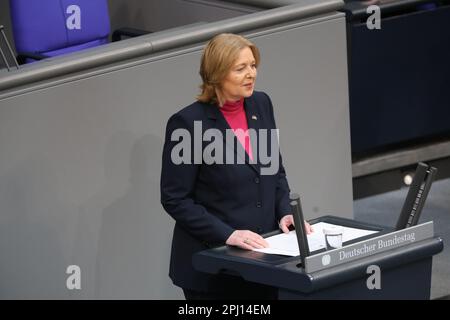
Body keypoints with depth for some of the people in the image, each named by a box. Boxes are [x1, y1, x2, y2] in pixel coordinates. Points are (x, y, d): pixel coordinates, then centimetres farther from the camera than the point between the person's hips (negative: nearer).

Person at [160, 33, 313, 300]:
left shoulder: (261, 104, 4)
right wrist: (227, 235, -20)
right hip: (212, 259, -5)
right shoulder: (188, 123, -14)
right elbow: (175, 199, -13)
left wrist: (285, 212, -2)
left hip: (262, 252, 5)